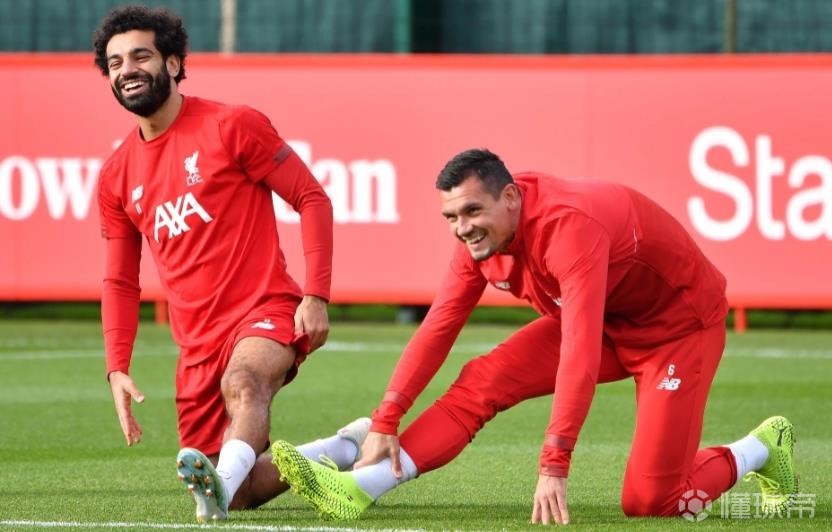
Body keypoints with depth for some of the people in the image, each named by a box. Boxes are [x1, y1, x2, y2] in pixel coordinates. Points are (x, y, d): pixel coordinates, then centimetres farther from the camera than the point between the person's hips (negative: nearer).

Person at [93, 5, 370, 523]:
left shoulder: (233, 126, -5)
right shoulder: (117, 176, 10)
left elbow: (312, 199, -4)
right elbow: (120, 281, 16)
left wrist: (316, 296, -14)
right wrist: (117, 368, 3)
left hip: (267, 311, -6)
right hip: (198, 344, 6)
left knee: (242, 383, -41)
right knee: (242, 495, 8)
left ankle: (220, 482, -64)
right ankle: (345, 449, 30)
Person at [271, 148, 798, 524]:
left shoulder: (567, 226, -36)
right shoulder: (480, 235, -12)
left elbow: (581, 354, -43)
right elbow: (438, 327, -4)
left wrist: (554, 467, -46)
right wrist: (386, 422, -12)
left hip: (680, 323, -7)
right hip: (605, 321, 7)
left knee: (650, 501, -14)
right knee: (482, 382, -14)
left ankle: (762, 448, 12)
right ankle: (358, 487, -20)